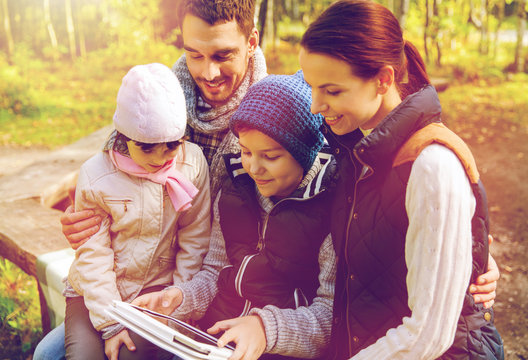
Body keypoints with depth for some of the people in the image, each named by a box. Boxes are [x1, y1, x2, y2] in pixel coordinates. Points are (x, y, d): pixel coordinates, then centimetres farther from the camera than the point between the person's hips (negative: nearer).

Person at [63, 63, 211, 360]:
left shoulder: (192, 162, -10)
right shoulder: (96, 174, -13)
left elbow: (195, 240, -3)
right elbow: (92, 255, -9)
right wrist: (110, 323, -12)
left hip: (157, 286, 0)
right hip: (96, 291, 1)